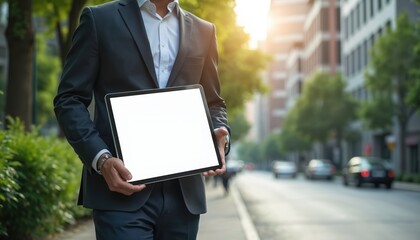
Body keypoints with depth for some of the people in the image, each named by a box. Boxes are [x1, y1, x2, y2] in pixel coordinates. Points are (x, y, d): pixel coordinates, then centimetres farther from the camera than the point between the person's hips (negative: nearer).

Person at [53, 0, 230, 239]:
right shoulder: (100, 19, 4)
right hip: (122, 186, -3)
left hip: (184, 192, 4)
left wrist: (220, 135, -4)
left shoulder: (203, 31, 15)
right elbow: (69, 100, 1)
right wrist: (101, 159, -15)